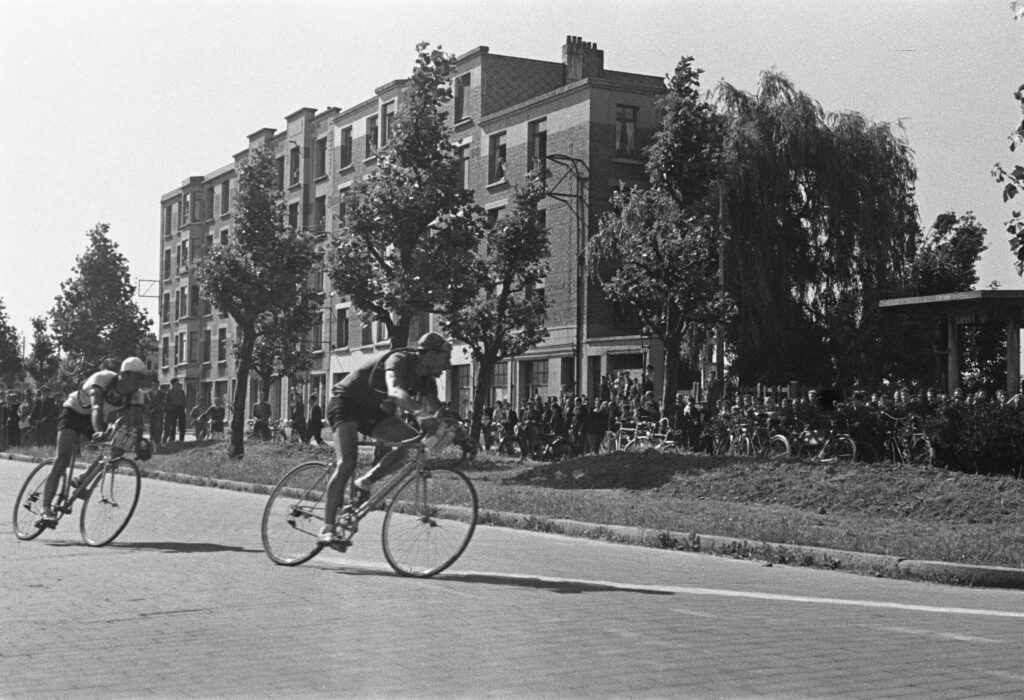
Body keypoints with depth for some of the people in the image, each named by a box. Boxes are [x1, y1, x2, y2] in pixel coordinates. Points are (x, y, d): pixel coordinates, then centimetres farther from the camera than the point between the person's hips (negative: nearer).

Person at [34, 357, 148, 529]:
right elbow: (96, 408, -48)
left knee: (118, 448, -16)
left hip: (97, 421, 6)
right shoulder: (102, 379, -34)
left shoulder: (136, 395, -19)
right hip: (74, 412, -6)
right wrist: (99, 432, -65)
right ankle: (46, 511, -24)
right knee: (62, 459, -20)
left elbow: (135, 423, -27)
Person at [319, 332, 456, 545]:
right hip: (346, 402, -8)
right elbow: (395, 391, -47)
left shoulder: (426, 380, -2)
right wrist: (421, 413, -63)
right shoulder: (399, 360, -28)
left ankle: (365, 483, -3)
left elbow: (437, 409, -4)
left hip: (373, 411, 8)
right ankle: (327, 529, -22)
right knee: (346, 463, -24)